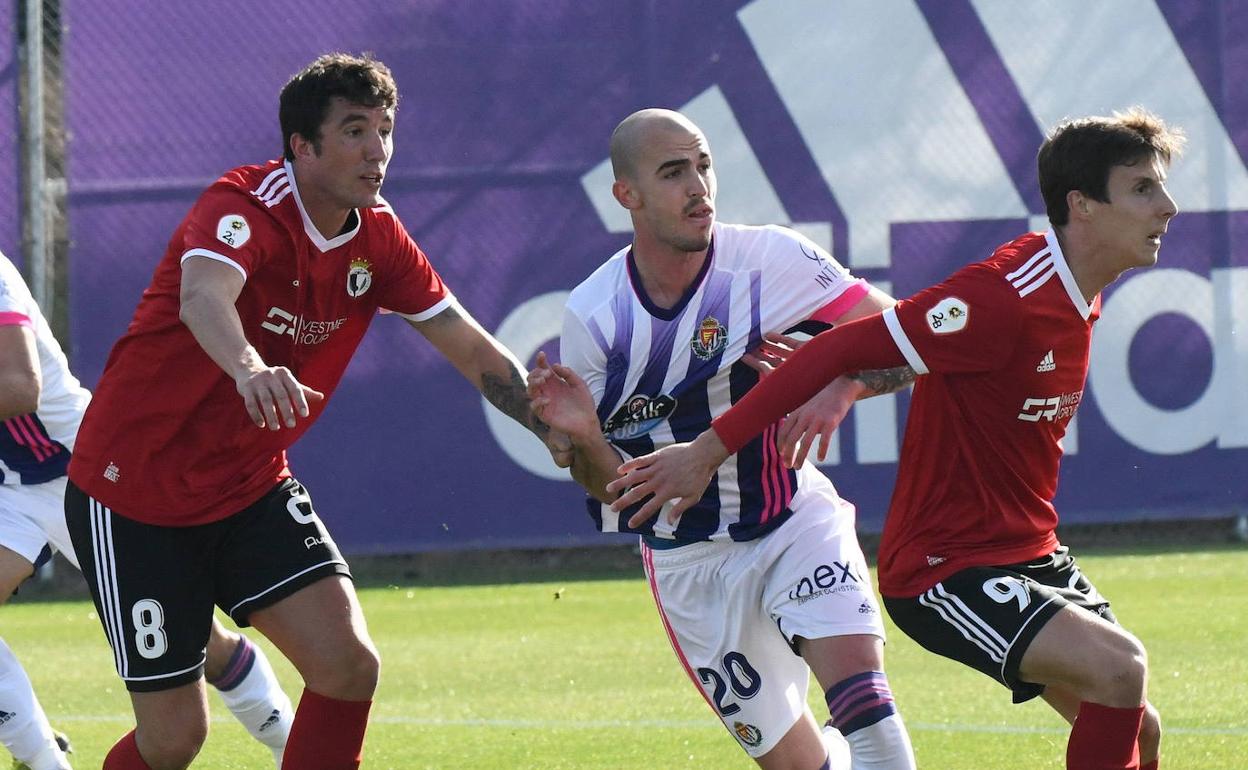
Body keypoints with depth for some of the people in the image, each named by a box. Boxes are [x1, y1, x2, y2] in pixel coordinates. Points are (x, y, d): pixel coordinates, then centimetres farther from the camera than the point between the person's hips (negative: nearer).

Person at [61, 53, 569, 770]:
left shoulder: (375, 236, -2)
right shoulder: (245, 206, -23)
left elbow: (472, 348, 4)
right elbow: (202, 295, -45)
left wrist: (558, 429, -10)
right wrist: (249, 368, -67)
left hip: (251, 488, 6)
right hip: (136, 490, -6)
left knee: (349, 664, -12)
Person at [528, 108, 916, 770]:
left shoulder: (770, 259, -14)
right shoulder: (591, 316, -9)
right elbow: (609, 486, -3)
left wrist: (840, 386, -33)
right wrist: (583, 438, -26)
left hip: (794, 520, -1)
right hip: (688, 560, 1)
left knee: (856, 678, -29)